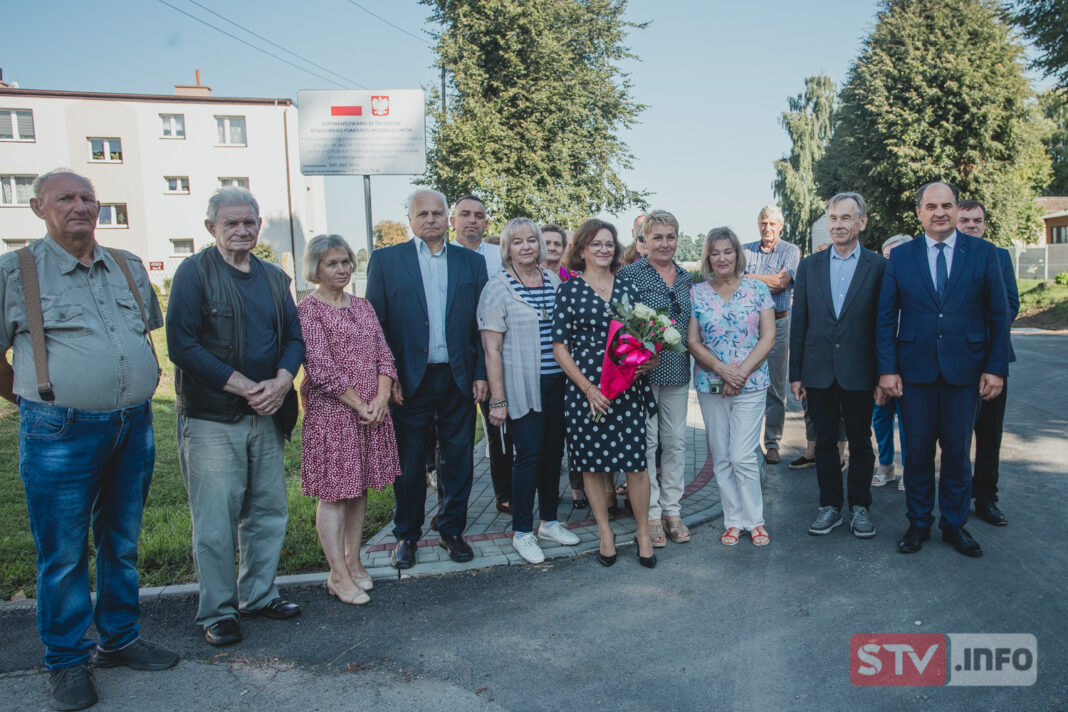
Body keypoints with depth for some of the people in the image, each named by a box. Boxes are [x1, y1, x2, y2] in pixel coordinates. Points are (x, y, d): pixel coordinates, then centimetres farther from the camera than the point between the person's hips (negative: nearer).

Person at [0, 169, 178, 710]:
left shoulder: (129, 267, 10)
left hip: (134, 427, 5)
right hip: (60, 437, -4)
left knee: (122, 543, 15)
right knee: (63, 553, 5)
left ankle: (118, 640, 32)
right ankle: (67, 662, 22)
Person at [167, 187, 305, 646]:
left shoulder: (274, 277, 13)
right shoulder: (195, 272, -5)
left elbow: (294, 337, 12)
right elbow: (181, 344, -12)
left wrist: (281, 382, -8)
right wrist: (242, 387, -15)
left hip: (266, 416, 6)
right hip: (211, 418, -5)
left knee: (268, 511, 13)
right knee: (215, 521, 0)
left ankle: (257, 595, 30)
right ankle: (217, 612, 16)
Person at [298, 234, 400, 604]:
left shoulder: (362, 306, 12)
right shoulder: (309, 309, -7)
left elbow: (384, 355, 8)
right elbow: (321, 367, -13)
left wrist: (381, 398, -7)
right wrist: (359, 405, -12)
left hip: (372, 412, 6)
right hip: (331, 412, -6)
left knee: (359, 489, 13)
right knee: (334, 493, 0)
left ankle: (353, 560, 25)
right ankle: (339, 575, 9)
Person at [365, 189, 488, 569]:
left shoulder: (472, 262, 8)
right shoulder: (385, 260, 3)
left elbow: (482, 324, 6)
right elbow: (375, 324, -1)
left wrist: (481, 374, -1)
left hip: (458, 380, 2)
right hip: (409, 381, -1)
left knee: (459, 460, 10)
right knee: (409, 464, 10)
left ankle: (452, 530, 28)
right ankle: (406, 535, 28)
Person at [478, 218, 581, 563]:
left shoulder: (552, 280, 9)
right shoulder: (497, 287, -7)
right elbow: (492, 348, -9)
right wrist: (498, 399, -13)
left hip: (556, 382, 5)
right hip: (522, 386, -5)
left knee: (554, 450, 11)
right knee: (530, 453, -3)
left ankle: (549, 521, 28)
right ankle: (521, 532, 13)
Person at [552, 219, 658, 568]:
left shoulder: (628, 287, 9)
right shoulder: (568, 290, 1)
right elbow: (560, 347, -1)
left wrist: (648, 360, -5)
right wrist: (588, 387, -9)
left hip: (628, 388, 2)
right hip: (584, 389, -1)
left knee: (636, 462, 0)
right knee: (592, 463, 7)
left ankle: (643, 532, 18)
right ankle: (605, 533, 24)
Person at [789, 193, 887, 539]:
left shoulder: (879, 267, -1)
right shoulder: (809, 266, 5)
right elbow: (798, 323, 5)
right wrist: (795, 373, 3)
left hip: (859, 372, -2)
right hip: (819, 371, 2)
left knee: (860, 442, 10)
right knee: (825, 442, 11)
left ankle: (860, 506, 25)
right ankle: (830, 506, 24)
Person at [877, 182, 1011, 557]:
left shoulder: (983, 253, 2)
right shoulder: (900, 257, 3)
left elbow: (999, 315, 3)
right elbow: (886, 317, 2)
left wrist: (997, 368, -3)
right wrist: (887, 368, -4)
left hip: (965, 371, 0)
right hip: (915, 370, 0)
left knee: (958, 452, 9)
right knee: (917, 451, 8)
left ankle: (954, 525, 26)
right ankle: (918, 523, 23)